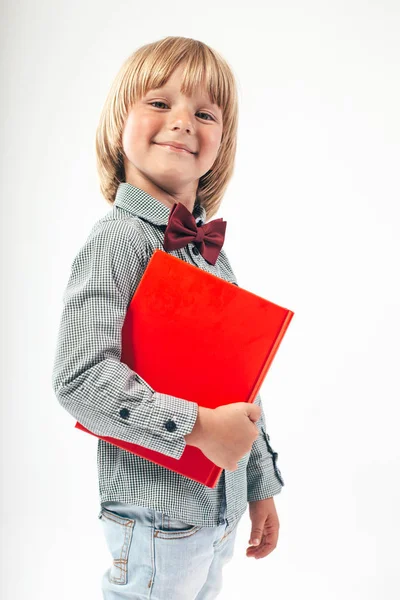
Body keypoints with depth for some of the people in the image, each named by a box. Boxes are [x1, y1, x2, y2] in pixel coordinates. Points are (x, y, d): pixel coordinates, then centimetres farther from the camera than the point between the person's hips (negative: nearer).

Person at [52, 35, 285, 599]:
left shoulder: (209, 246, 7)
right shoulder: (118, 239, -17)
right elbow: (81, 376, -27)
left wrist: (261, 486, 16)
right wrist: (199, 426, -23)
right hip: (157, 514, -7)